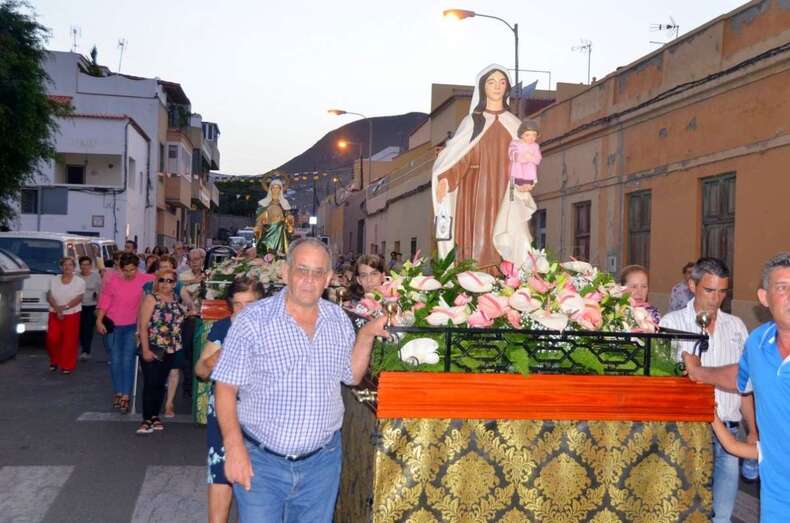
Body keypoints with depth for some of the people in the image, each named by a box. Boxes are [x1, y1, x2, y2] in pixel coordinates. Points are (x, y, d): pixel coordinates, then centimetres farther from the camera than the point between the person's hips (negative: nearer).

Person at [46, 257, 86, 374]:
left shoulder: (79, 281, -1)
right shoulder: (53, 280, 7)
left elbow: (78, 298, -9)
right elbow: (49, 297, -1)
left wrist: (65, 307, -22)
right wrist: (57, 309, -17)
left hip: (72, 315, -2)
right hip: (54, 314, 2)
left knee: (69, 341, -4)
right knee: (52, 339, -6)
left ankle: (67, 366, 4)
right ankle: (54, 361, 17)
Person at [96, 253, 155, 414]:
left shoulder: (144, 279, -9)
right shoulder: (112, 280, -9)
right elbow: (104, 301, -3)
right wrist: (99, 320, -7)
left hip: (132, 326, -1)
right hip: (112, 325, 1)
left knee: (128, 360, -4)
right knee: (115, 360, 9)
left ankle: (126, 396, -1)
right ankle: (118, 392, 23)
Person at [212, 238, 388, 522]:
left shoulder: (339, 319, 4)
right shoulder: (253, 320, -11)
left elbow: (352, 376, 14)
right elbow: (226, 387, -9)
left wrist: (366, 335, 1)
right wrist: (234, 446, -17)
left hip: (322, 462, 4)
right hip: (261, 462, -4)